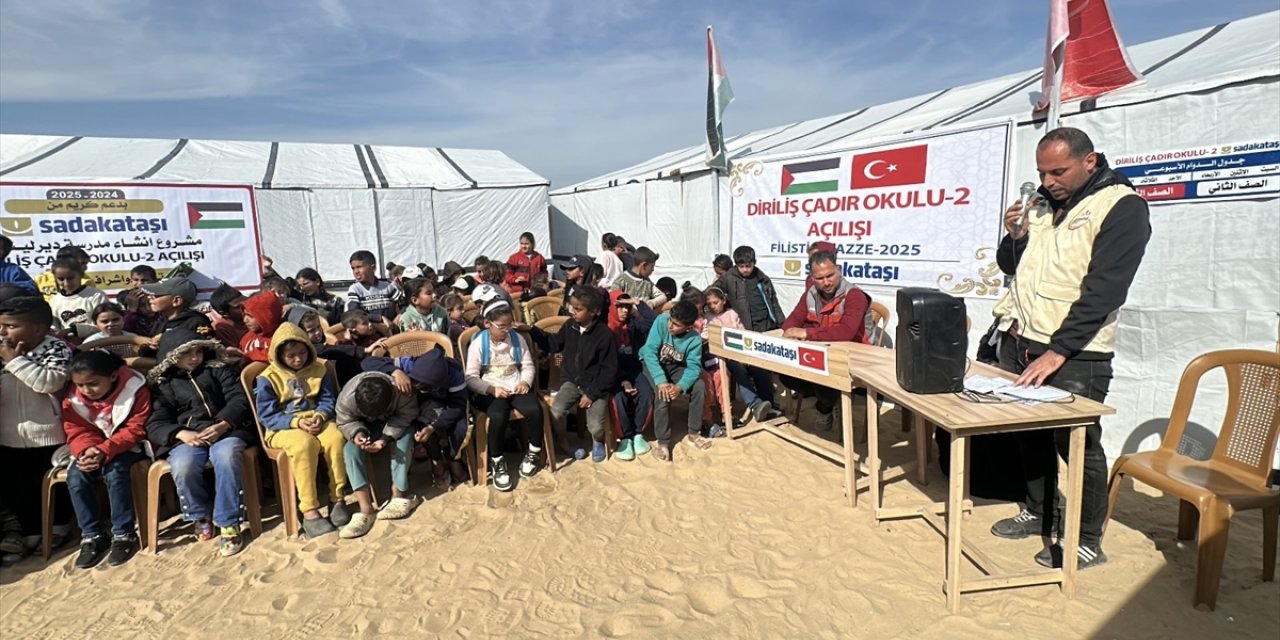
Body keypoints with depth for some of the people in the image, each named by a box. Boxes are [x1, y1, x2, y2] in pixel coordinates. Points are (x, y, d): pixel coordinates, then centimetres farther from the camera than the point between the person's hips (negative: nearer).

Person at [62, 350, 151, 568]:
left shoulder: (135, 389, -18)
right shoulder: (72, 398, -5)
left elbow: (135, 429, -19)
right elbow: (77, 431, -4)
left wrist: (105, 451, -31)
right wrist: (86, 451, -27)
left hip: (128, 447, -5)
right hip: (92, 449, 5)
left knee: (114, 471, -31)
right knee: (75, 477, -22)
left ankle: (123, 534, -20)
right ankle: (92, 535, -8)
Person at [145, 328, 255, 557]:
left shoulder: (219, 368, 15)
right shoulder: (163, 384, 17)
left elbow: (239, 399, 2)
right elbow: (155, 423, 6)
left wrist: (222, 425, -17)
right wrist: (181, 434, -17)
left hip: (226, 429, -1)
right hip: (187, 437, 1)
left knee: (227, 457, -36)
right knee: (183, 467, -32)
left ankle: (228, 524, -25)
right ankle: (201, 515, -2)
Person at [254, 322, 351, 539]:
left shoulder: (318, 369, 8)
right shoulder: (268, 378, -2)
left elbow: (329, 400, 8)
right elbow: (267, 415, -7)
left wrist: (320, 416, -15)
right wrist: (297, 422, -21)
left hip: (316, 420, 3)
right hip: (283, 428, -3)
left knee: (336, 438, -31)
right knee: (305, 444, -37)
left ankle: (337, 499, -19)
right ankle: (309, 512, -32)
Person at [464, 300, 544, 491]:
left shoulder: (518, 339, 4)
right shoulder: (478, 344, -5)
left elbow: (528, 366, 10)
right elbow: (471, 378, -6)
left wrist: (525, 382, -11)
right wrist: (492, 389, -20)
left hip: (516, 388, 3)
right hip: (490, 392, -3)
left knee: (535, 410, -27)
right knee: (498, 416, -34)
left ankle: (534, 452, 1)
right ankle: (497, 461, -9)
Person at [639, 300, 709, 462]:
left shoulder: (695, 339, -19)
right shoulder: (661, 321, -26)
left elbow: (694, 366, -18)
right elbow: (649, 352, -29)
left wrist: (680, 386, -38)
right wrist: (661, 381, -38)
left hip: (675, 366, 3)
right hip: (652, 363, -3)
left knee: (700, 387, -17)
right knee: (663, 394, -28)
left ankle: (693, 433, 1)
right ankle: (663, 442, -13)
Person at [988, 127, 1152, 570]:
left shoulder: (1122, 206, -8)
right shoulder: (1044, 201, 12)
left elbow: (1103, 290, -16)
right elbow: (1010, 266, 19)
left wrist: (1057, 352, -22)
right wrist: (1014, 237, -3)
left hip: (1073, 352, -6)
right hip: (1018, 339, 6)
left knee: (1078, 445, 1)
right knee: (1030, 432, 13)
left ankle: (1088, 542, 17)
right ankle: (1040, 513, 32)